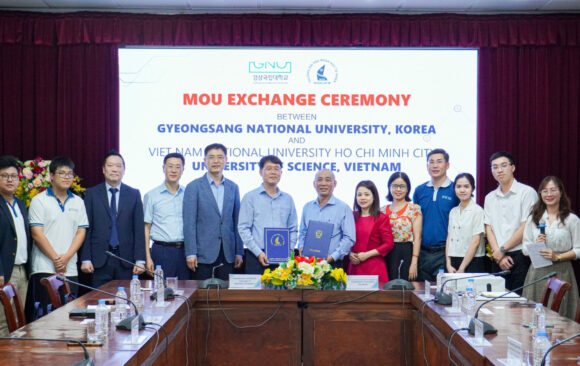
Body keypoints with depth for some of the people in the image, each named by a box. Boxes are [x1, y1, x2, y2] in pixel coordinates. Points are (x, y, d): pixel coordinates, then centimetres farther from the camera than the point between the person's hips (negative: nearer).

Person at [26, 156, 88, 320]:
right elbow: (37, 233, -6)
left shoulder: (78, 202, 13)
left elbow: (81, 232, 7)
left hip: (70, 269, 4)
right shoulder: (39, 200, 1)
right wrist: (56, 259, -11)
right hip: (44, 269, -4)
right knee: (42, 316, -6)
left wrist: (67, 257, -8)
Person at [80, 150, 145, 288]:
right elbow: (86, 229, 3)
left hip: (126, 260, 1)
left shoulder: (134, 194, 8)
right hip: (100, 260, 0)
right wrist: (85, 259, -4)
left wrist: (140, 260, -2)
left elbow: (139, 229, 5)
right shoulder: (92, 193, 6)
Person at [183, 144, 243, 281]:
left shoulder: (233, 187, 12)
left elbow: (237, 222, 12)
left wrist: (239, 253, 8)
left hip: (228, 253, 3)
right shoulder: (194, 187, 0)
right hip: (204, 253, -3)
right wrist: (191, 253, -11)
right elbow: (189, 223, -5)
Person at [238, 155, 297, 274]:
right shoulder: (250, 197, 4)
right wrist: (258, 252, -10)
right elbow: (243, 228, -2)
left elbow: (293, 229, 16)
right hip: (257, 257, -3)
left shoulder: (288, 199, 14)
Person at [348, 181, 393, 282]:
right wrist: (350, 254, -4)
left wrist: (367, 254, -9)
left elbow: (388, 244, -4)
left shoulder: (381, 218, 0)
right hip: (354, 265, 3)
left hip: (374, 267, -3)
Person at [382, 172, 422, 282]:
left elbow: (417, 237, -5)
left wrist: (414, 262, -12)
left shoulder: (414, 209, 1)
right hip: (387, 254, 3)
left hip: (406, 253, -3)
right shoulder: (383, 210, 12)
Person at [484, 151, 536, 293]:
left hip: (521, 256, -5)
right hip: (499, 259, 5)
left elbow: (526, 228, -8)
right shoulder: (490, 198, 15)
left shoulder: (527, 192, -2)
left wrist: (502, 249, -6)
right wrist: (499, 256, -5)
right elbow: (488, 229, 9)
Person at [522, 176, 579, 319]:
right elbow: (525, 249, 12)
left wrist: (557, 256, -13)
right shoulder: (533, 218, 12)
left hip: (561, 272, -2)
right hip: (537, 273, 2)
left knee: (559, 315, -8)